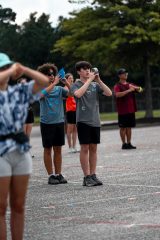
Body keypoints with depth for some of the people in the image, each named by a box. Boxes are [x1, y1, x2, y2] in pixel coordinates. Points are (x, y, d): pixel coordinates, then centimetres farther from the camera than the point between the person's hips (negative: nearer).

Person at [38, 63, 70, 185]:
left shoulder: (59, 89, 6)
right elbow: (42, 94, -26)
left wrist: (66, 83, -19)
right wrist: (54, 83, -27)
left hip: (59, 122, 3)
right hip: (47, 123, -3)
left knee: (58, 149, 8)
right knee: (48, 149, 3)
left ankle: (58, 174, 14)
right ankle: (51, 175, 8)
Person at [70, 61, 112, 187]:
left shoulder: (95, 85, 10)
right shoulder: (76, 85, -1)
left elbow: (109, 93, -1)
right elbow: (78, 94, -23)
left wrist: (98, 80, -9)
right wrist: (89, 80, -19)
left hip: (95, 120, 4)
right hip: (83, 120, -4)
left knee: (93, 148, 7)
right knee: (85, 148, -3)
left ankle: (93, 175, 12)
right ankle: (87, 177, -1)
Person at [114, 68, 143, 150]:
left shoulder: (130, 85, 14)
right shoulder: (117, 86, -5)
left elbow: (140, 90, 9)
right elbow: (117, 94, -23)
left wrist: (135, 88, -13)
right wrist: (128, 90, -27)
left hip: (131, 110, 6)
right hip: (122, 111, -6)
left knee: (129, 127, 8)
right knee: (123, 127, -1)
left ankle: (129, 143, 13)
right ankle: (124, 144, 2)